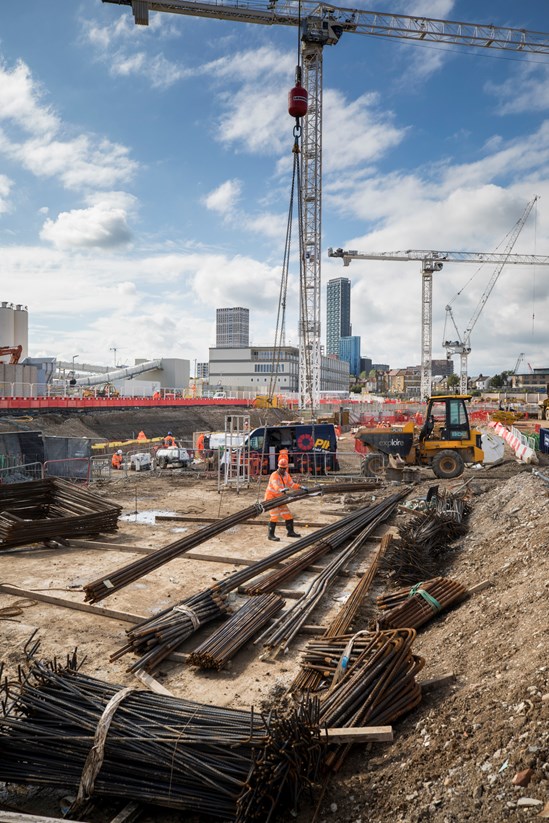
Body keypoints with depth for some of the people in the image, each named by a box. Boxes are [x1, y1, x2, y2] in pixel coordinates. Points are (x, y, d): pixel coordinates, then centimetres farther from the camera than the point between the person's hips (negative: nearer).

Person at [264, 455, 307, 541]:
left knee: (288, 514, 10)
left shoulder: (286, 475, 3)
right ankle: (271, 535, -8)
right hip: (271, 498, -8)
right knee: (275, 516, -16)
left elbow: (291, 484, 8)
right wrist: (281, 489, -64)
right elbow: (275, 485, -43)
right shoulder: (274, 475, -23)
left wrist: (300, 487, -8)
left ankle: (290, 532, 25)